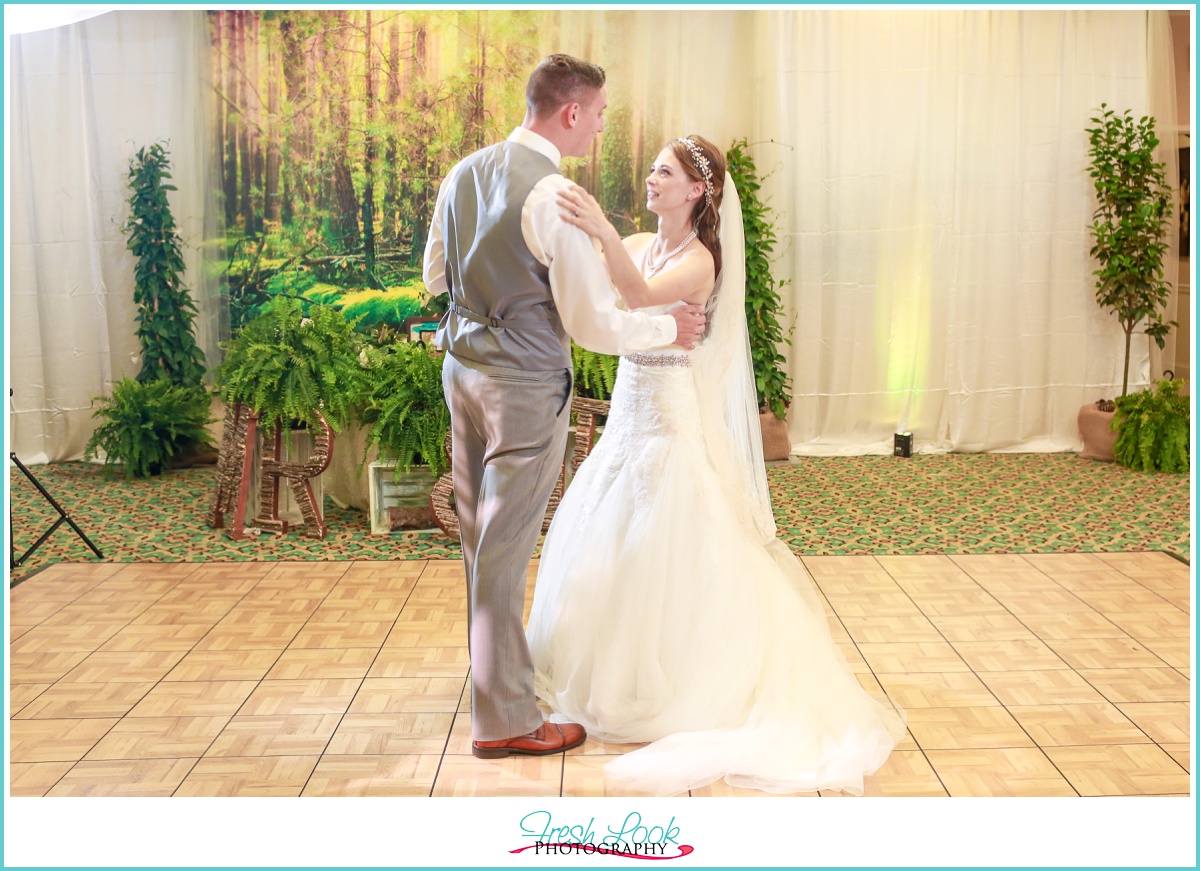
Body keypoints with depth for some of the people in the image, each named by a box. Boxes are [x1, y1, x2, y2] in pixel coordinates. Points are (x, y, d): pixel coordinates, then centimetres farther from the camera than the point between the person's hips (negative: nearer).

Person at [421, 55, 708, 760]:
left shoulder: (464, 174, 5)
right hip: (526, 385, -8)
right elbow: (595, 325, -18)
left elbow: (435, 276, 17)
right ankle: (504, 719, 14)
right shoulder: (555, 195, -20)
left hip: (463, 367, 8)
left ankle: (494, 666, 40)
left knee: (479, 535, 20)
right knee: (506, 548, 0)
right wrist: (671, 328, -2)